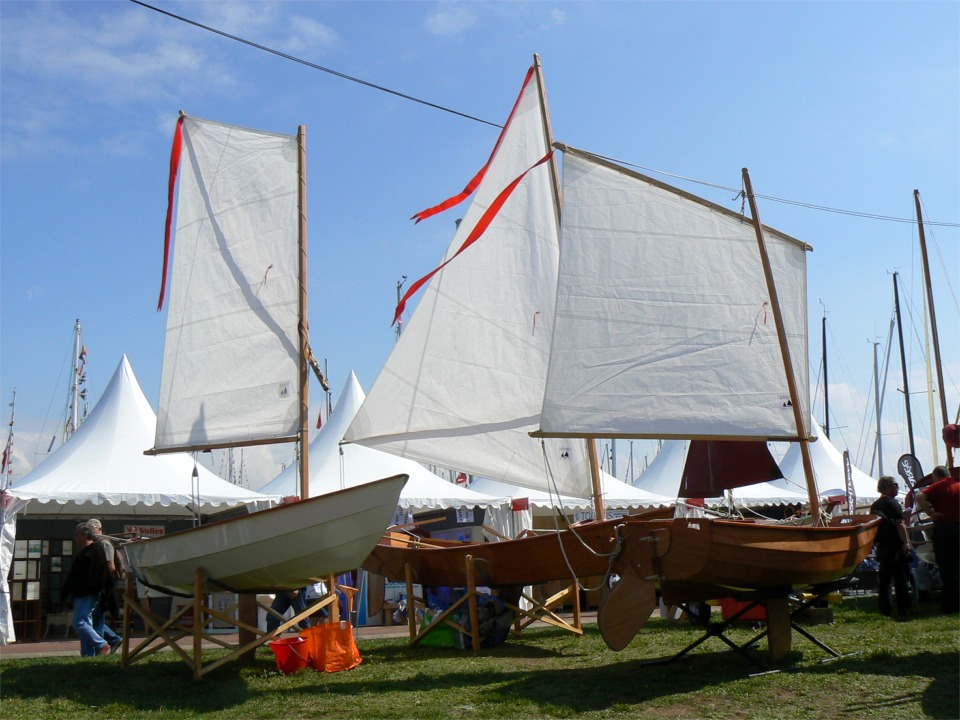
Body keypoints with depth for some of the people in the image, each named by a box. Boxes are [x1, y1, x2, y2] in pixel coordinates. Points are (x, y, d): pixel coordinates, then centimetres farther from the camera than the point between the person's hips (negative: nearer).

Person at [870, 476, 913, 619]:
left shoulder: (874, 506, 12)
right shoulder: (893, 503, -11)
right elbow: (900, 524, -18)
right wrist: (905, 542, -17)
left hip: (880, 546, 7)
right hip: (895, 545, -7)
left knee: (884, 578, 10)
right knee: (900, 578, -3)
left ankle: (885, 609, 12)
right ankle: (903, 610, -1)